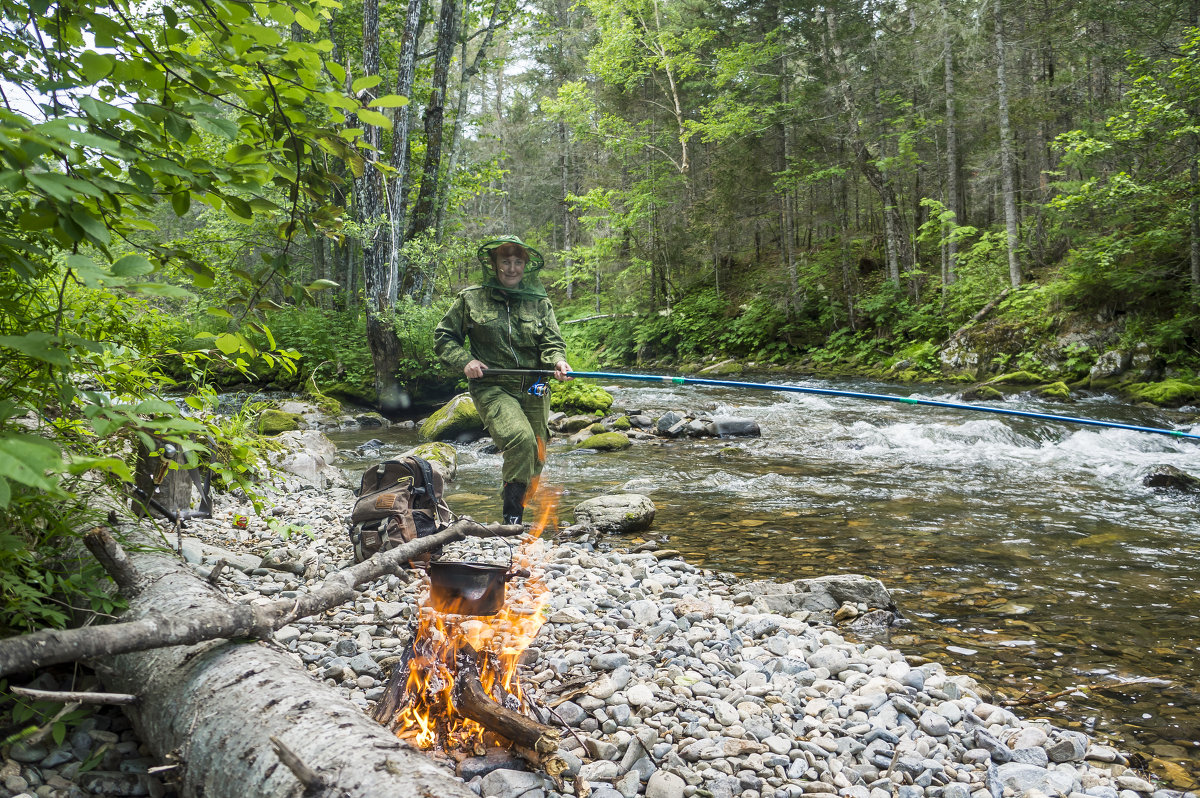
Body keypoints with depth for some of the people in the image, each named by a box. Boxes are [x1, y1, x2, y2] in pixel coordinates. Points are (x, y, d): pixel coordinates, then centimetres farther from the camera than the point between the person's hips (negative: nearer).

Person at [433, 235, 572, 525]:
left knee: (536, 458, 9)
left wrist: (557, 360, -18)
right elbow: (443, 335, 9)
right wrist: (464, 360, -7)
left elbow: (552, 341, 4)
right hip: (491, 387, -4)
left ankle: (517, 509, 34)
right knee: (521, 439, -28)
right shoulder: (471, 299, 2)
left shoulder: (539, 302, 9)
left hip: (533, 391, 4)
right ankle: (512, 517, -17)